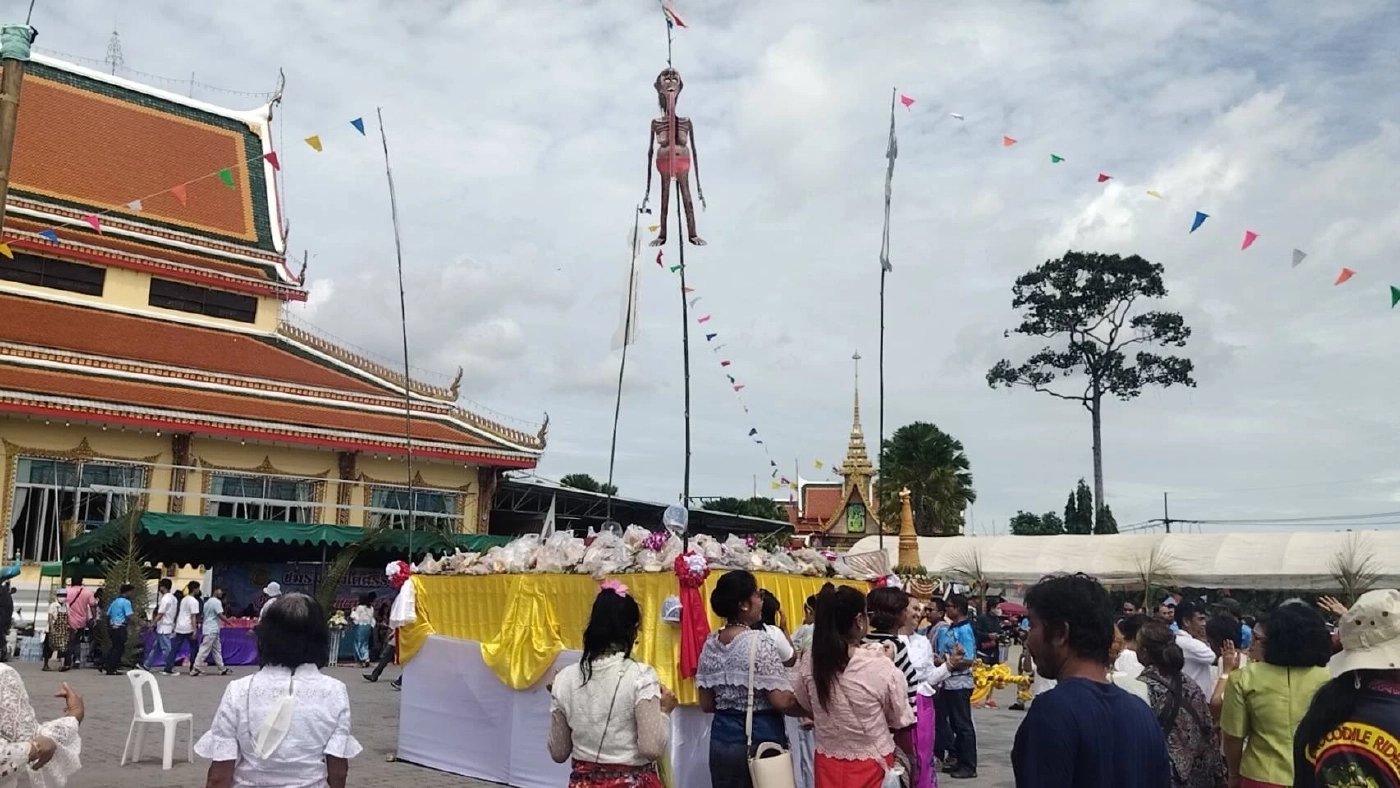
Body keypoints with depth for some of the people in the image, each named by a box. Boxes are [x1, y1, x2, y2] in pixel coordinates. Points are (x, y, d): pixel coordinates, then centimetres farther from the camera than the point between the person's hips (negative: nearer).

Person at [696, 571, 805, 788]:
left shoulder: (710, 644, 3)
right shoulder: (759, 642, -17)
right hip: (761, 740, -6)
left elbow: (706, 705, 7)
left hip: (722, 739, 6)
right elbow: (782, 701, -19)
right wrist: (814, 711, -3)